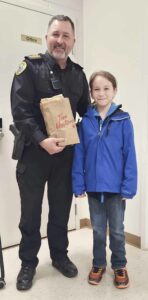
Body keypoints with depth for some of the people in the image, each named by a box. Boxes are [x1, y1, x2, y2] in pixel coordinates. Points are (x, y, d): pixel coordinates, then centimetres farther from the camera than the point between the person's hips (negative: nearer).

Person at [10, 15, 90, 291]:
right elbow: (20, 110, -15)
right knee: (30, 212, 10)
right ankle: (28, 263, 30)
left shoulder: (78, 74, 9)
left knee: (61, 209, 16)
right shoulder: (30, 66, -6)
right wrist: (42, 140, -25)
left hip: (65, 153, 4)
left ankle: (59, 256, 38)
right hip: (34, 152, -3)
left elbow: (86, 111, 18)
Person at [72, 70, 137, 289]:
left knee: (117, 229, 15)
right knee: (98, 229, 18)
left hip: (116, 186, -1)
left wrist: (128, 187, -11)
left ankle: (119, 266, 37)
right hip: (93, 186, 2)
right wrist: (79, 184, -4)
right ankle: (98, 264, 38)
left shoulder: (123, 120, -9)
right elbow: (79, 155, -1)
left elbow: (130, 156, -8)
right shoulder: (85, 121, -3)